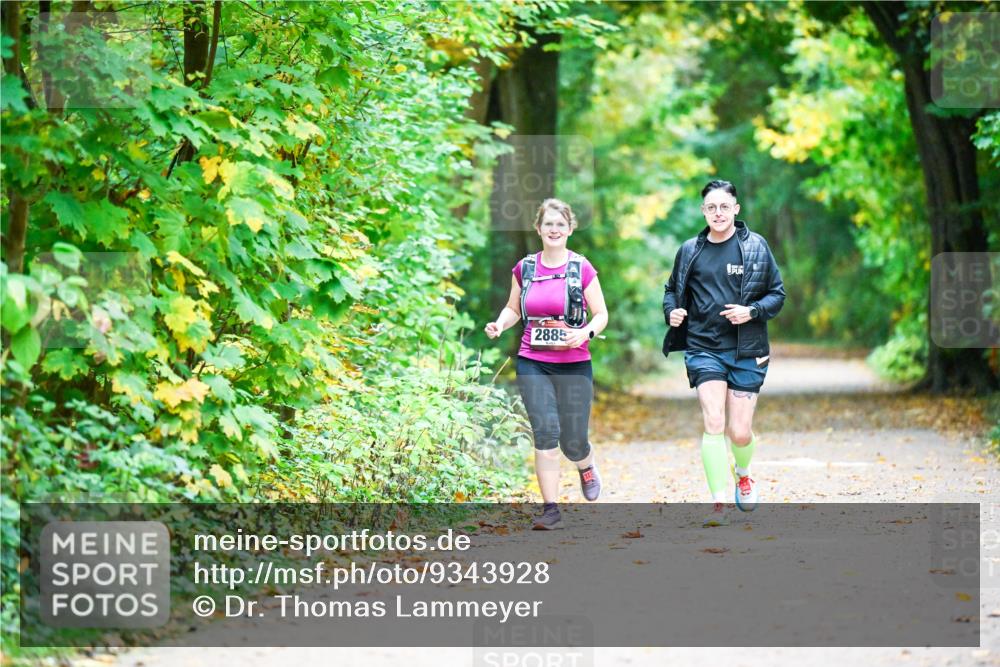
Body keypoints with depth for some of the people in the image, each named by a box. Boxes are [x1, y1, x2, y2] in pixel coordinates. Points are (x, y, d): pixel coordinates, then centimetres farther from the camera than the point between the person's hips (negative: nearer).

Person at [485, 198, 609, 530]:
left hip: (574, 365, -1)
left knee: (573, 442, 2)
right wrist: (500, 324, -6)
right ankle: (551, 508, -2)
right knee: (545, 434, -9)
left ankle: (587, 468, 39)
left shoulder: (582, 269, -3)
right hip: (533, 365, 1)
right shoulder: (524, 268, 5)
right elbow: (513, 308, 15)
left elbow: (601, 314, 0)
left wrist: (585, 332, -20)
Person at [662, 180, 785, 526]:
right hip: (703, 348, 1)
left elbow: (777, 293, 4)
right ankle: (718, 502, -11)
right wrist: (672, 312, -3)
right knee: (713, 422, -15)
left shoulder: (755, 247, 0)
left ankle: (743, 475, 37)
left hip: (746, 351, 0)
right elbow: (673, 289, 19)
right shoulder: (690, 251, 5)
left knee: (740, 432, 3)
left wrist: (752, 311, -14)